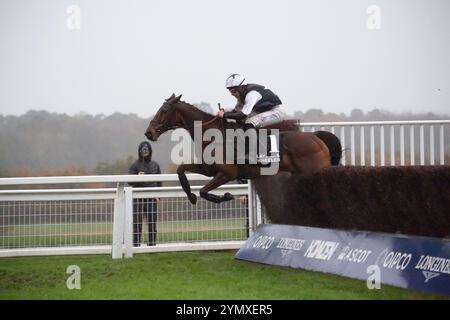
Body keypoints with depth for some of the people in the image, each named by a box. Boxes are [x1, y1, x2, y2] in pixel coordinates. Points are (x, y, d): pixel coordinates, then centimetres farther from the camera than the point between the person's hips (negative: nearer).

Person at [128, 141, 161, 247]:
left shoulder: (155, 165, 13)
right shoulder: (135, 165, 2)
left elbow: (159, 181, 17)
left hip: (152, 198, 3)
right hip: (138, 198, -3)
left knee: (152, 223, 4)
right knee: (137, 223, -6)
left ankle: (152, 244, 10)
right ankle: (136, 245, -5)